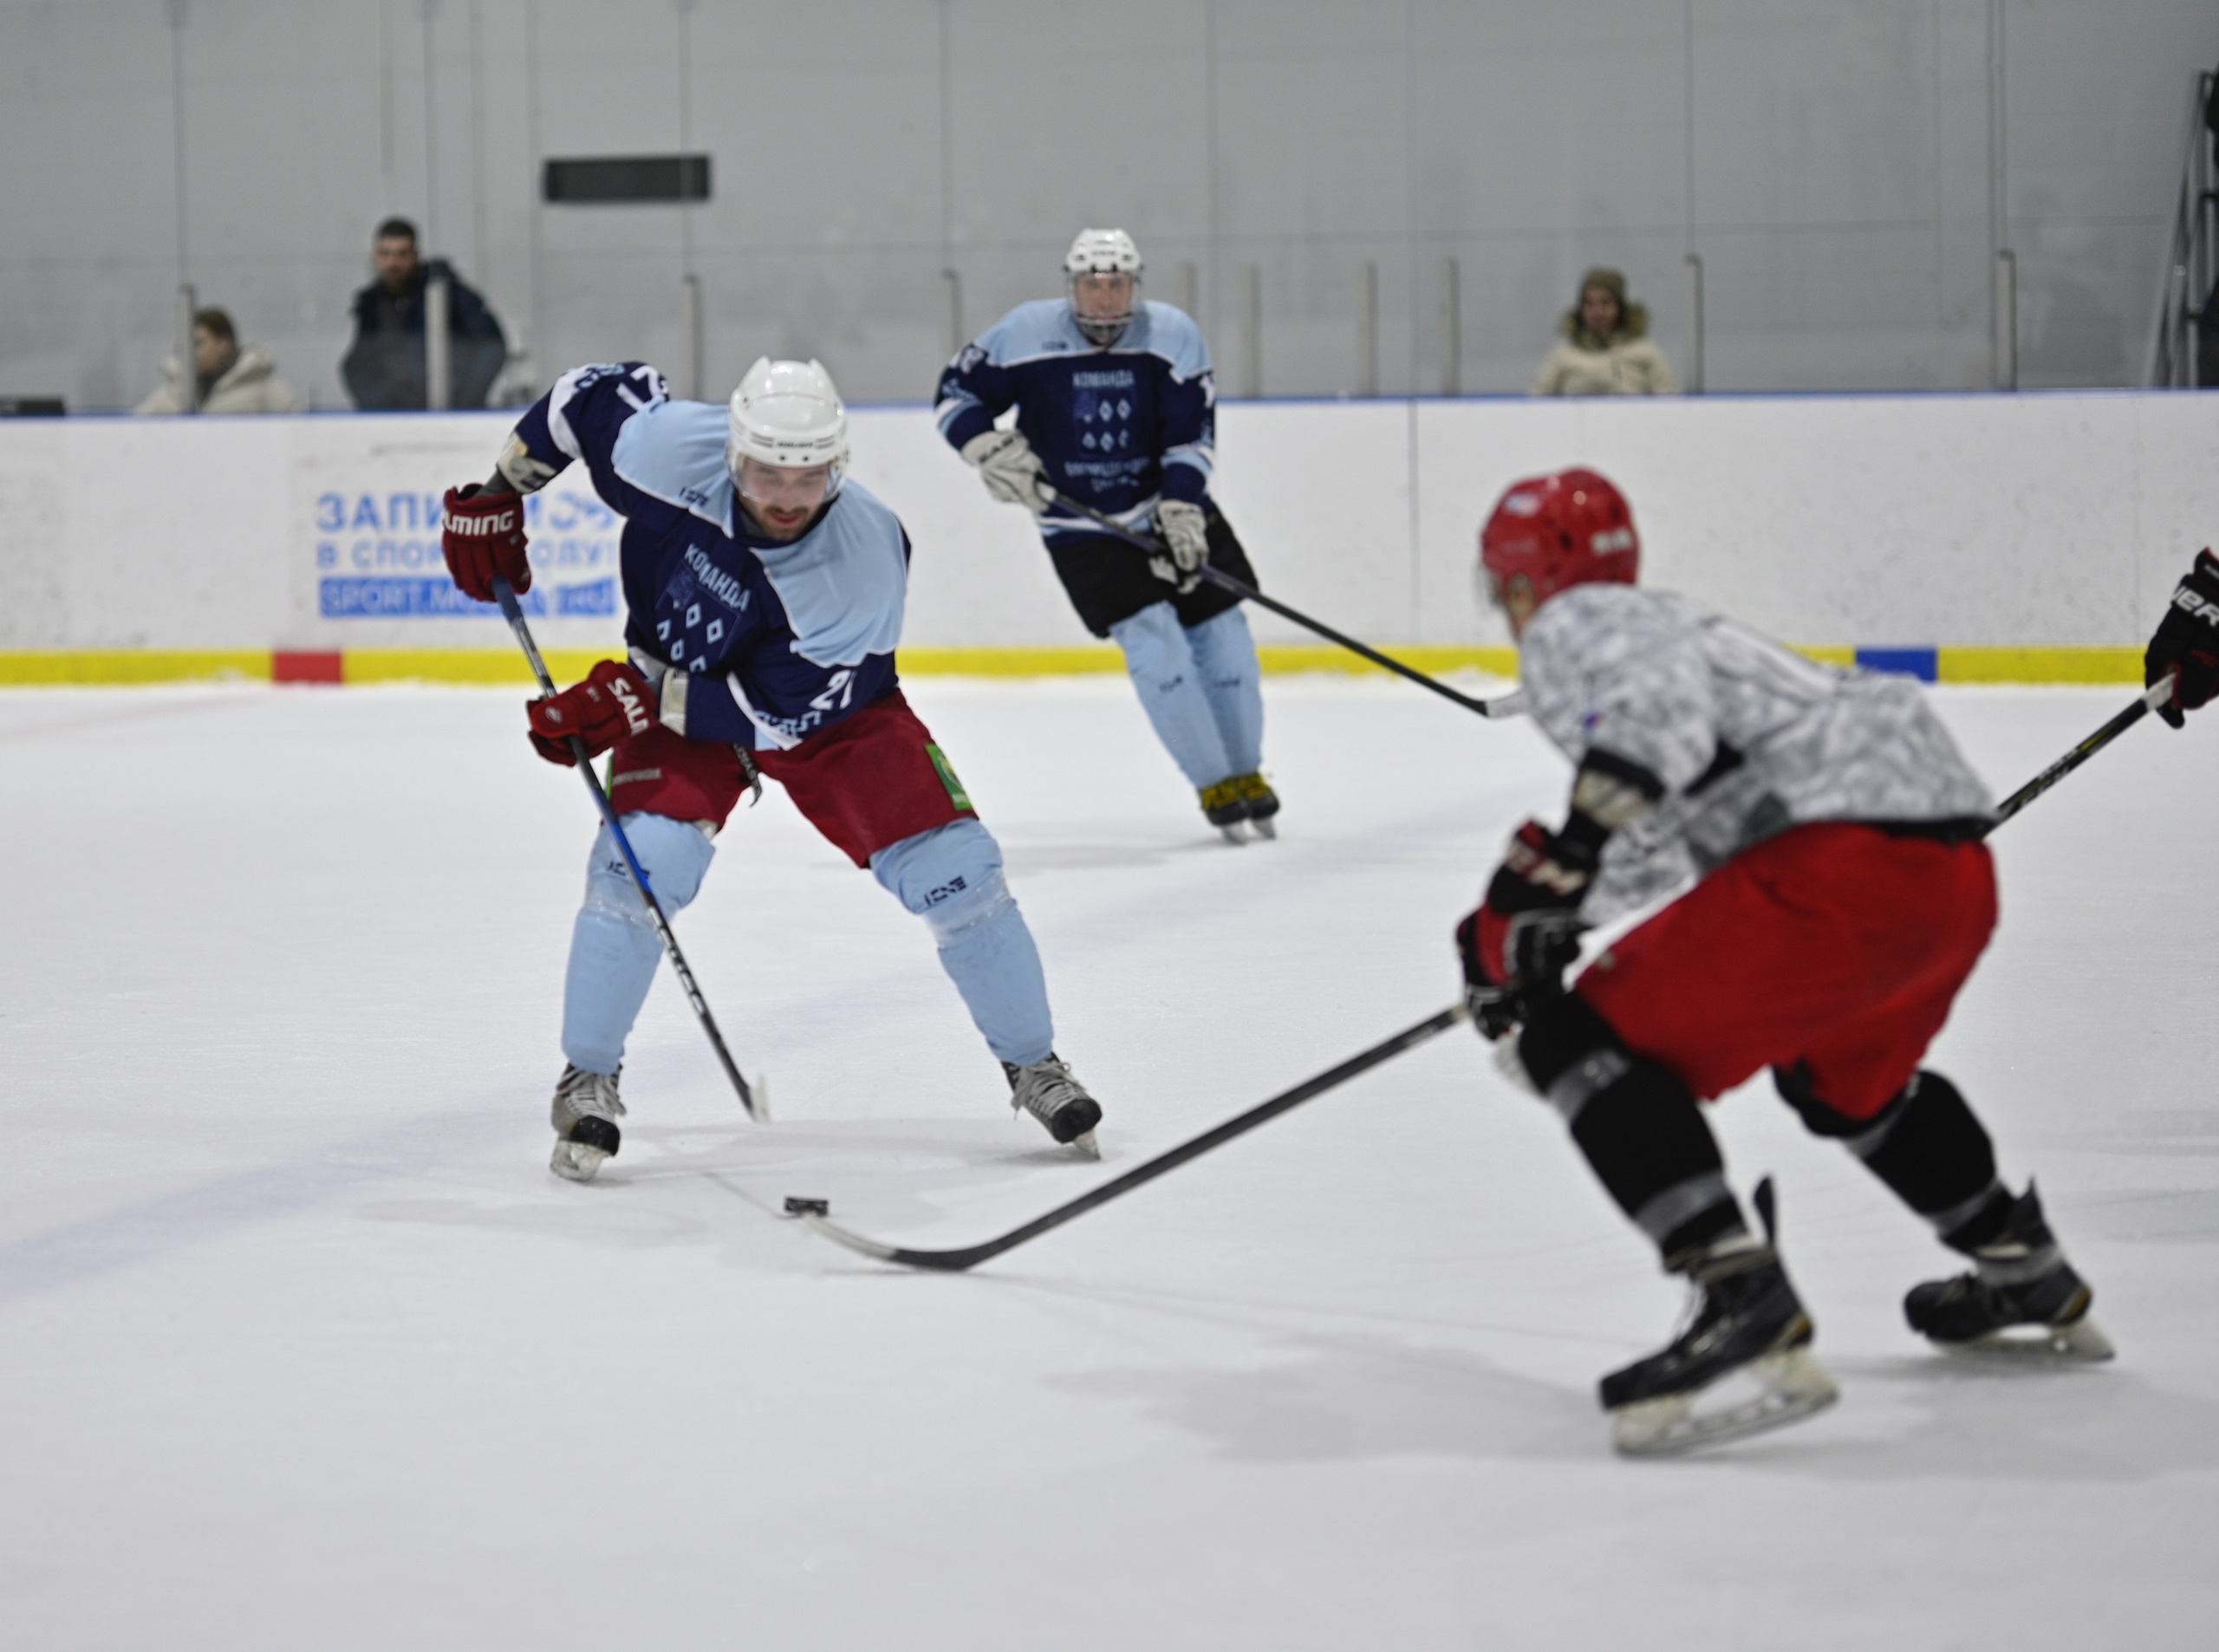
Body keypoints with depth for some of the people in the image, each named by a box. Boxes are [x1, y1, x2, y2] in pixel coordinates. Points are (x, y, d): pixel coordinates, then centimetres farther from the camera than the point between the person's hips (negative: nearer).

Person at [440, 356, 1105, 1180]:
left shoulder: (865, 561, -34)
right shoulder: (670, 448, -31)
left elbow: (781, 715, -30)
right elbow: (595, 391, -9)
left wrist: (636, 703, -33)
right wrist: (495, 495, -4)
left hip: (826, 708, 0)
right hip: (676, 687, 1)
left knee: (951, 864, -10)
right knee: (646, 855, -24)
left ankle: (1032, 1065, 14)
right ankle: (588, 1081, -3)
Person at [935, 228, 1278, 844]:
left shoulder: (1173, 335, -7)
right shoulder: (1027, 333, -11)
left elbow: (1192, 434, -8)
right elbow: (955, 393, -3)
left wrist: (1180, 508, -20)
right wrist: (991, 448, -19)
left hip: (1170, 507, 3)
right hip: (1083, 527, -3)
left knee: (1221, 632, 3)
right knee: (1151, 637, -16)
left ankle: (1246, 773, 22)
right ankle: (1214, 787, -7)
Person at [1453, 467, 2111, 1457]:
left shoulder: (1568, 628, 4)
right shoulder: (1657, 625, 33)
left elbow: (1660, 703, -19)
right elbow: (1661, 835, 45)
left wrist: (1555, 865, -23)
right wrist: (1543, 911, 51)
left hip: (1849, 863, -10)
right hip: (1960, 871, 10)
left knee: (1587, 1040, -9)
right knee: (1841, 1075, 37)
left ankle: (1745, 1306, -25)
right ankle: (2029, 1279, 49)